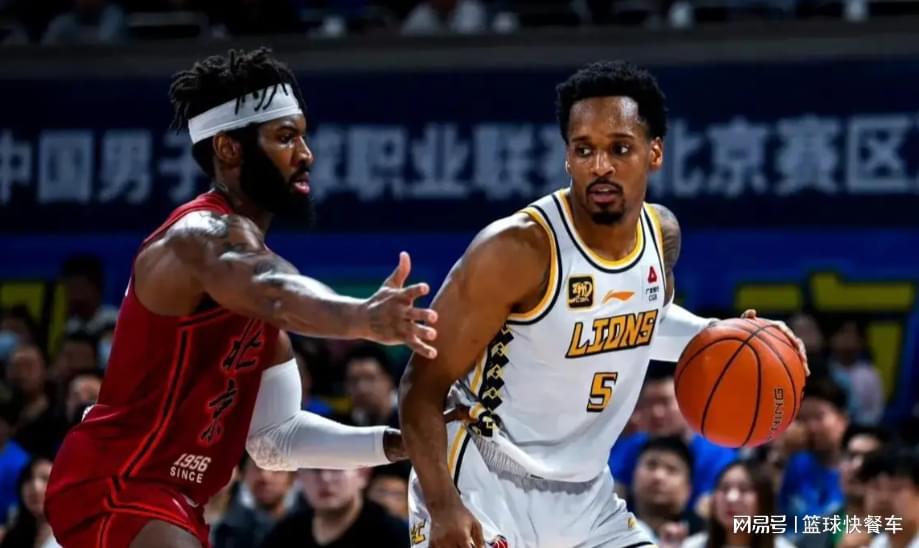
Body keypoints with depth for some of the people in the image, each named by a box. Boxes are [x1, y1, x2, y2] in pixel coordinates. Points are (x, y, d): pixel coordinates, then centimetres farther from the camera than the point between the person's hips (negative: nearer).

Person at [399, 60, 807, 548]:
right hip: (483, 492, -7)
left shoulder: (661, 234, 0)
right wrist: (443, 506, -28)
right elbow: (423, 385, -17)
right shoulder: (515, 250, -21)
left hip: (584, 496, 7)